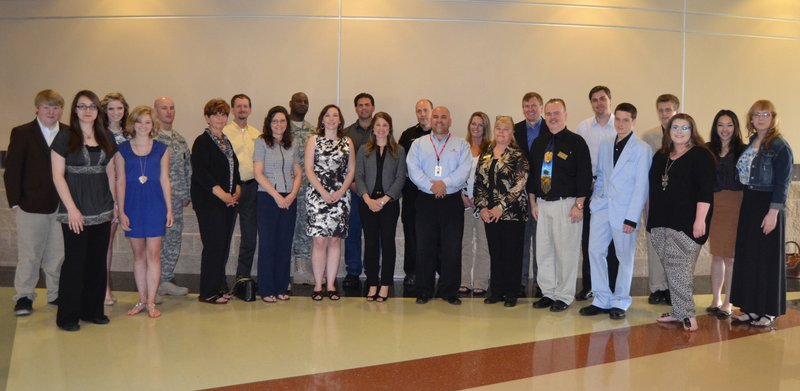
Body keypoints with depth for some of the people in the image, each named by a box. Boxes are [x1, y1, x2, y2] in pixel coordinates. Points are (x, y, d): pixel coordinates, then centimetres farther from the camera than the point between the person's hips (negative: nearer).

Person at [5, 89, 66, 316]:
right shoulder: (22, 133, 0)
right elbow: (12, 171, -1)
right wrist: (15, 202, -7)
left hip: (62, 205, 2)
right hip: (31, 205, -2)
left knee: (58, 254, 9)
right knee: (29, 255, 4)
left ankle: (56, 293, 21)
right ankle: (23, 297, 14)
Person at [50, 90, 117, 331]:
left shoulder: (105, 138, 10)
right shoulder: (64, 137, -3)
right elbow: (58, 176, -7)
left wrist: (115, 203, 9)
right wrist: (72, 209, -13)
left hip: (101, 210, 5)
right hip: (76, 211, -4)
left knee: (98, 261, 9)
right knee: (75, 262, -1)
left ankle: (92, 310, 21)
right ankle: (67, 316, 11)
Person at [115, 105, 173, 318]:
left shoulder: (161, 149, 4)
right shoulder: (122, 149, 3)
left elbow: (164, 180, 5)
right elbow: (120, 182, 2)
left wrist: (169, 209, 1)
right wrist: (121, 211, -3)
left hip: (155, 205, -1)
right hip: (133, 205, 1)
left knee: (153, 254, -2)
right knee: (138, 255, 8)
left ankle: (151, 303, 4)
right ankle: (142, 300, 18)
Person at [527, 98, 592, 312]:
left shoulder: (576, 142, -5)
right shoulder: (539, 142, 12)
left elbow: (585, 175, -9)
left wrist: (579, 205, -13)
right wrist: (533, 202, 11)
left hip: (566, 204, -5)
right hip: (542, 204, 6)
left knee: (566, 251, -1)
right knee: (543, 250, 9)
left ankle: (564, 296, 10)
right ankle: (548, 293, 21)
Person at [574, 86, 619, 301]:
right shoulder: (583, 127, 6)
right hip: (588, 186, 3)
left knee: (611, 239, 3)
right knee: (587, 239, 8)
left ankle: (612, 286, 14)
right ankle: (588, 285, 18)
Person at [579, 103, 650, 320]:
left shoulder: (642, 149, -4)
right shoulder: (605, 146, 11)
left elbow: (641, 186, -8)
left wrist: (632, 218, -12)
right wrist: (595, 199, 3)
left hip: (625, 210, -4)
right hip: (603, 207, 4)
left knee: (625, 257, 5)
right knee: (595, 251, 0)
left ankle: (620, 302, 17)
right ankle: (602, 299, 11)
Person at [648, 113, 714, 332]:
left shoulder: (701, 155, -5)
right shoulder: (661, 156, 15)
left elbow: (705, 190, -13)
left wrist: (700, 219, -20)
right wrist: (652, 218, 18)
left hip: (686, 222, -7)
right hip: (662, 222, 7)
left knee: (678, 268, -10)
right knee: (671, 268, 9)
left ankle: (685, 314, -2)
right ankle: (680, 312, 16)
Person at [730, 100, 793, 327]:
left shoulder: (780, 146, -10)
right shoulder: (750, 143, 10)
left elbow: (782, 183, -14)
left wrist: (773, 212, -19)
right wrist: (747, 204, 6)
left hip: (768, 206, -7)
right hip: (749, 204, 7)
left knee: (767, 257, 1)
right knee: (747, 255, 9)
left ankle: (769, 311, 11)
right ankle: (751, 307, 19)